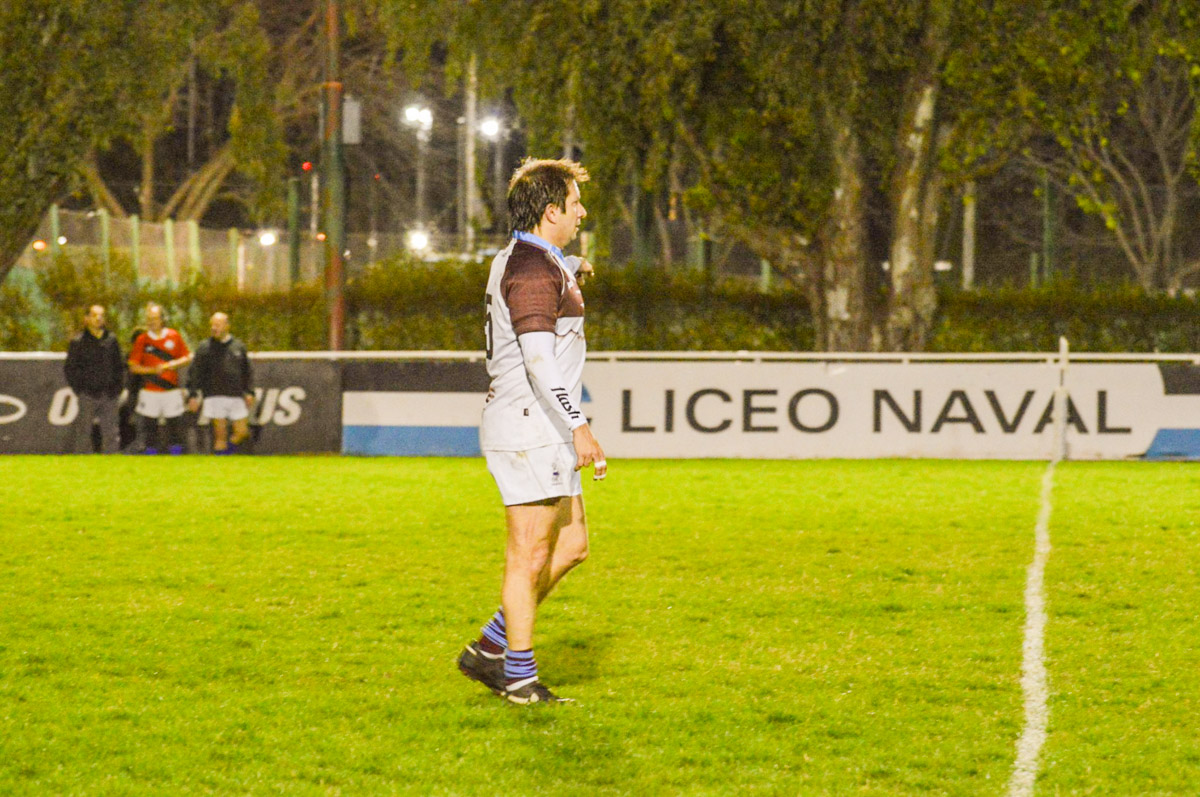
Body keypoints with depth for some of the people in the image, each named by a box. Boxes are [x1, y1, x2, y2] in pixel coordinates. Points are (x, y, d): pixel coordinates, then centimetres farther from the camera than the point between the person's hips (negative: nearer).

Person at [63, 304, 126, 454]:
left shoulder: (111, 339, 10)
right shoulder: (78, 341, -1)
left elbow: (119, 366, 17)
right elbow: (69, 368, 1)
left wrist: (118, 387, 7)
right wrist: (79, 390, -5)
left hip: (109, 396, 3)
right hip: (88, 396, -3)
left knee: (111, 433, 4)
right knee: (83, 433, -2)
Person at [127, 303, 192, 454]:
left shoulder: (174, 336, 5)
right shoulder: (142, 340, 2)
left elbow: (187, 357, 11)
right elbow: (133, 367, 0)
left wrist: (173, 364, -9)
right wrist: (153, 370, -14)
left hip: (172, 390, 1)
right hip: (149, 392, -1)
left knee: (175, 425, 0)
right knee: (149, 425, 0)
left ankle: (176, 452, 8)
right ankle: (151, 451, 8)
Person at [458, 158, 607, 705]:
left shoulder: (523, 262, 18)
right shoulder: (533, 269, -16)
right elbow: (539, 359, -24)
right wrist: (579, 428, -26)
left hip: (544, 432, 11)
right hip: (529, 429, -11)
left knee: (572, 545, 13)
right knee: (531, 554, -5)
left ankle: (490, 650, 17)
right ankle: (519, 677, 1)